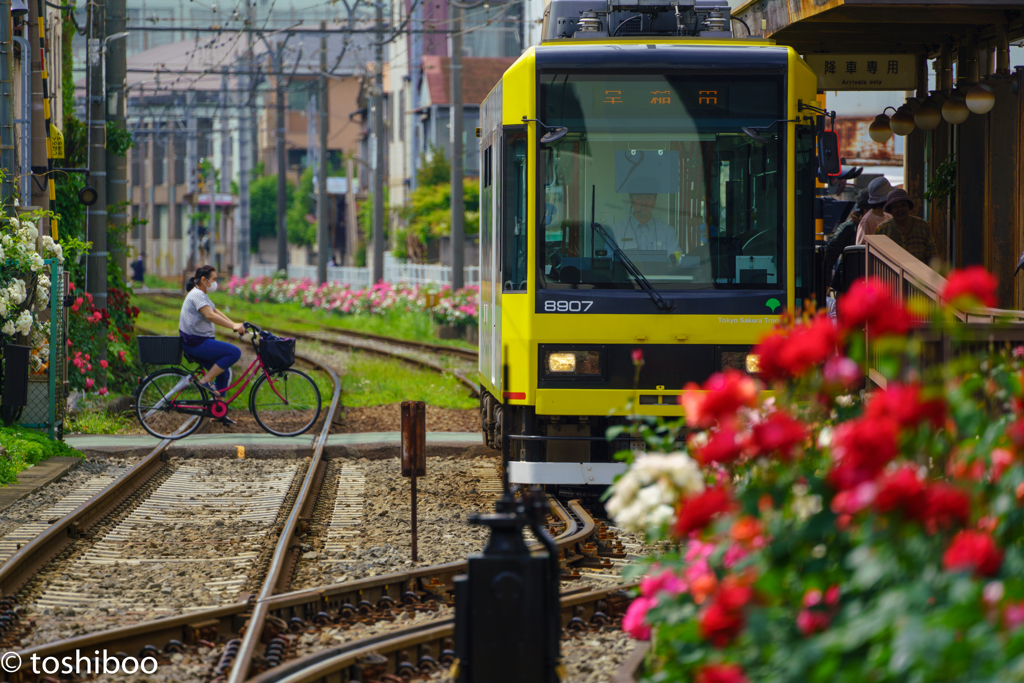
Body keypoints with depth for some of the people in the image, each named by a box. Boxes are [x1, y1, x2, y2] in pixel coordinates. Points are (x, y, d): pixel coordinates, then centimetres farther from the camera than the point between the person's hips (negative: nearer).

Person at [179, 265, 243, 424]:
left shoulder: (202, 295, 19)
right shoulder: (197, 295, -15)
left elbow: (217, 313, 21)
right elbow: (210, 315, -27)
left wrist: (235, 325, 9)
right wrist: (233, 326, -29)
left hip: (199, 342, 11)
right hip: (196, 343, -11)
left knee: (223, 374, 14)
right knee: (234, 352, -18)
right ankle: (206, 381, -14)